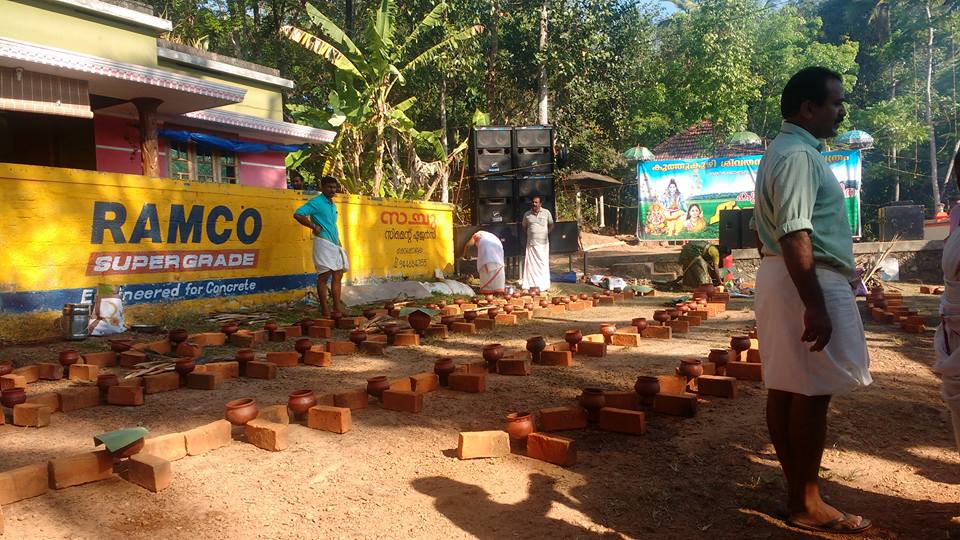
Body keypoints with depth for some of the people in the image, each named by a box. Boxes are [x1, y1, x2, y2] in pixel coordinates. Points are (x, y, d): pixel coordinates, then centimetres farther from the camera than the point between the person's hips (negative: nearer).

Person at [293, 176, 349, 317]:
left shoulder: (333, 205, 19)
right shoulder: (316, 202, -7)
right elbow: (297, 214, -17)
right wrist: (314, 227, -15)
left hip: (335, 244, 9)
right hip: (323, 242, -9)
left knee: (338, 275, 7)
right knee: (324, 276, -6)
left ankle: (337, 308, 12)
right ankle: (324, 310, -2)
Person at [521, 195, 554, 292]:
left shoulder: (546, 212, 3)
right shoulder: (527, 214, 7)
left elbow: (551, 225, 12)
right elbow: (524, 227, 21)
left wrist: (546, 234, 1)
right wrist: (528, 234, 7)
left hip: (543, 243, -1)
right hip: (531, 243, 2)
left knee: (543, 264, -1)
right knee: (530, 264, 0)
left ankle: (543, 286, 4)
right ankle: (530, 285, 6)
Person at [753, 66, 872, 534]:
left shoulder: (781, 152, 17)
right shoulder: (799, 155, -16)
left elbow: (765, 229, 21)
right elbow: (795, 237, -25)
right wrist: (815, 307, -26)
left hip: (778, 276, 10)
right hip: (809, 281, -10)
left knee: (785, 387, 13)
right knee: (811, 393, -4)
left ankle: (797, 489, 24)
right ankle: (806, 505, 6)